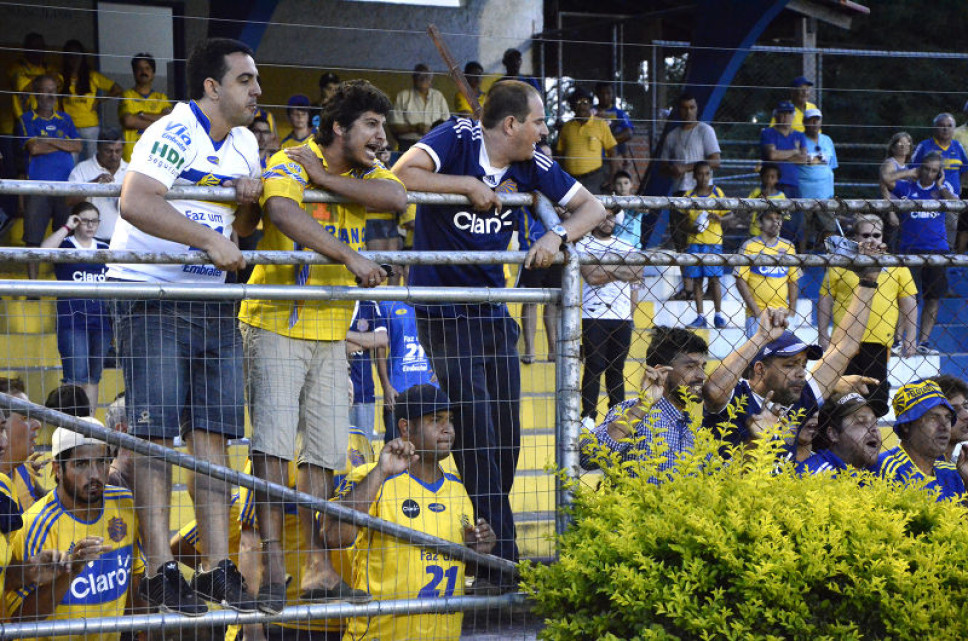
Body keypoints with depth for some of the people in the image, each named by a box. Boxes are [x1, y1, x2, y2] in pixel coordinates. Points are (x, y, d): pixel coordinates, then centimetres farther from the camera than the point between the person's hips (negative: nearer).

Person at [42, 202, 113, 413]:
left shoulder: (105, 250, 16)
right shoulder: (64, 246, 3)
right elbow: (45, 249, -19)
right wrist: (67, 228, -11)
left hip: (101, 322, 5)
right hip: (72, 321, -5)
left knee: (93, 378, 7)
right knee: (76, 376, -14)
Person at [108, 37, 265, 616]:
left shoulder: (245, 144, 13)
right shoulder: (174, 135, -14)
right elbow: (135, 203, -30)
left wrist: (250, 202, 0)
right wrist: (210, 239, -31)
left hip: (213, 300, 8)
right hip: (151, 295, -7)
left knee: (212, 433, 3)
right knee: (155, 433, -9)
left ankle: (218, 566, 4)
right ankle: (161, 570, -8)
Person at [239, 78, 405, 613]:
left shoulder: (364, 172, 9)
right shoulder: (290, 164, -11)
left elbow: (396, 198, -14)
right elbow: (284, 214, -34)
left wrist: (325, 178, -17)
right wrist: (350, 256, -41)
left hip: (331, 332, 7)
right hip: (277, 324, -7)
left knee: (323, 451, 6)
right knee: (272, 443, -14)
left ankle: (318, 569, 10)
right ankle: (273, 568, -13)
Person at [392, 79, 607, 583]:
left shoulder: (532, 166, 3)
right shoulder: (459, 138, -12)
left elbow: (592, 207, 8)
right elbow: (401, 175, -25)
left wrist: (557, 234, -12)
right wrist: (470, 185, -20)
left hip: (494, 311, 7)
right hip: (444, 310, -7)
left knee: (506, 433, 7)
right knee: (475, 429, -13)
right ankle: (498, 557, -12)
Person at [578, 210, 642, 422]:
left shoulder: (626, 248, 17)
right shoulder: (583, 246, 2)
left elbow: (637, 273, 0)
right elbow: (591, 276, -12)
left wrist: (607, 270, -7)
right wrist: (621, 271, -2)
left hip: (622, 317, 4)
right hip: (594, 316, -4)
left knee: (617, 369, 7)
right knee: (594, 368, -7)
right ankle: (589, 416, -5)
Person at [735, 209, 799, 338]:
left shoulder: (788, 247, 11)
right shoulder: (749, 246, -2)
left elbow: (794, 281, 14)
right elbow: (741, 281, -6)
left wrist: (792, 312, 4)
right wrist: (756, 311, -11)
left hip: (782, 314, 4)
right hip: (757, 316, -4)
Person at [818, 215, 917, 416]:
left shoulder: (896, 265, 10)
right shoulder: (840, 264, 7)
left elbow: (909, 303, 11)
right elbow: (825, 300, 9)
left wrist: (910, 338, 4)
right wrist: (823, 335, 3)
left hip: (880, 341, 0)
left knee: (876, 397, -1)